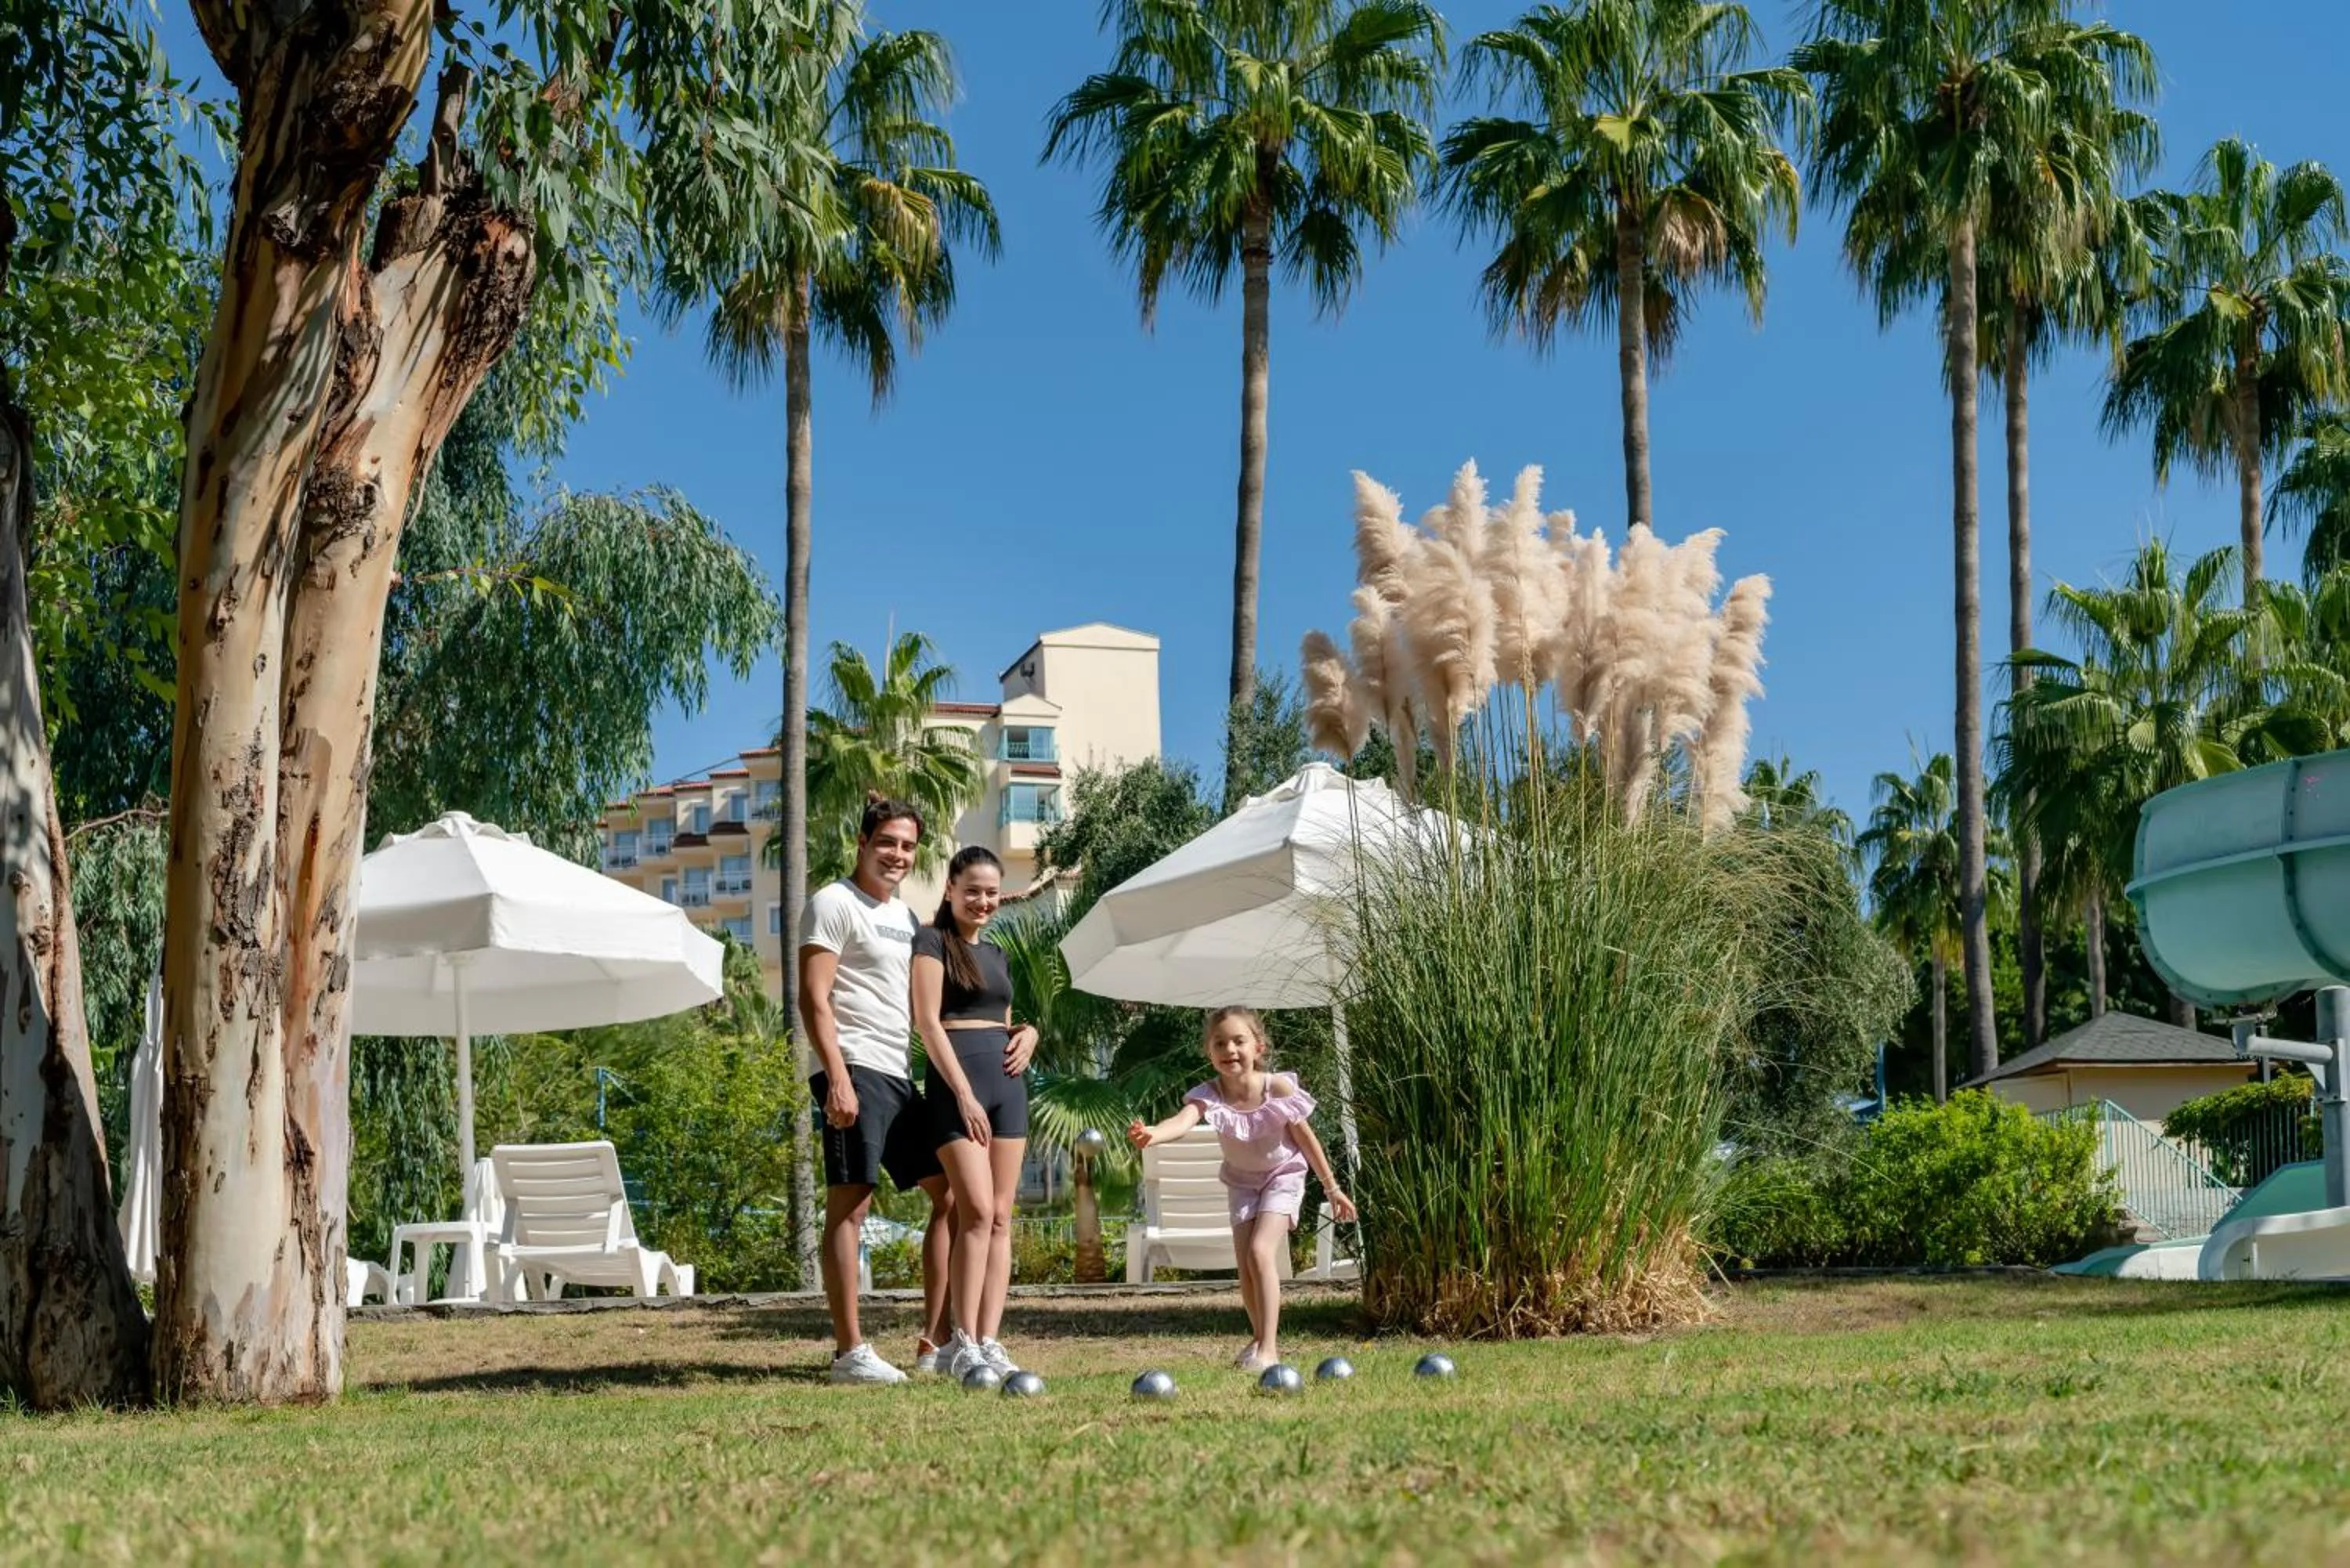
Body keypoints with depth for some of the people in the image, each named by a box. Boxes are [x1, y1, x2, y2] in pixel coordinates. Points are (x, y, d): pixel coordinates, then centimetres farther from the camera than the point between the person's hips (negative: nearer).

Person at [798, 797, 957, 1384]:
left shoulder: (903, 913, 21)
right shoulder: (835, 905, -4)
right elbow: (814, 1000, -12)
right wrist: (838, 1078, -20)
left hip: (903, 1076, 9)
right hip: (857, 1071, -9)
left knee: (951, 1194, 8)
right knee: (849, 1205, -8)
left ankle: (935, 1340, 12)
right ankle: (849, 1352, -6)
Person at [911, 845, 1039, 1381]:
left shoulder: (996, 953, 20)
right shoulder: (932, 941, -1)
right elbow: (928, 1021, -9)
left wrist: (1028, 1033, 4)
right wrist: (963, 1093, -16)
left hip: (1006, 1080, 7)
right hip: (956, 1081, -7)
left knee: (1001, 1217, 2)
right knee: (977, 1211, -15)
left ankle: (989, 1341, 2)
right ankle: (962, 1343, -10)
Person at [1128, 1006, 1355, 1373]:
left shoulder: (1279, 1088, -24)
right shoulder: (1211, 1095, -22)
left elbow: (1306, 1138, -11)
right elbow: (1184, 1120, -43)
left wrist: (1332, 1187, -3)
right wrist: (1152, 1134, -66)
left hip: (1282, 1177, -3)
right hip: (1242, 1182, 3)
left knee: (1260, 1252, -22)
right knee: (1246, 1267, 3)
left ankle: (1268, 1349, -20)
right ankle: (1263, 1339, 28)